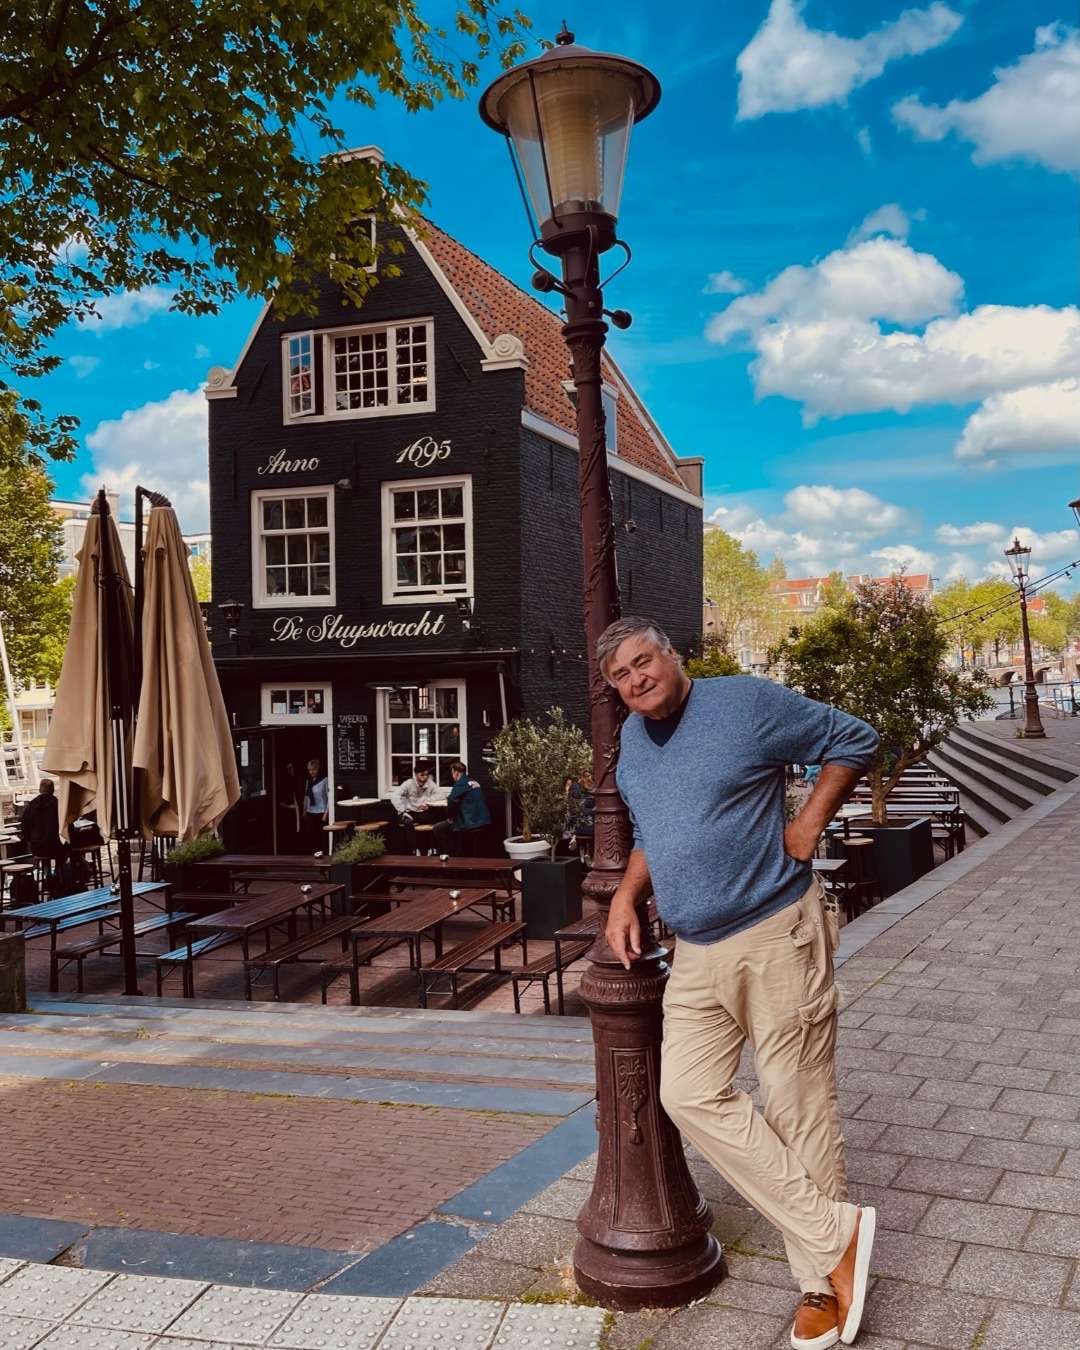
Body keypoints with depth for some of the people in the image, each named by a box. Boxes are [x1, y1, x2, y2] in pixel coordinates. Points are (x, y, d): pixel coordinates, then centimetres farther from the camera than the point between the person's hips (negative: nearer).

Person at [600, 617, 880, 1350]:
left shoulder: (747, 702, -11)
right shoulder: (632, 742, 10)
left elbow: (855, 740, -2)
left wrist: (809, 825, -9)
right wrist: (627, 894, 9)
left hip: (776, 937, -7)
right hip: (695, 955, 7)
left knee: (799, 1109, 0)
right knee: (691, 1096, -2)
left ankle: (823, 1283, 16)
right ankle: (835, 1234, 6)